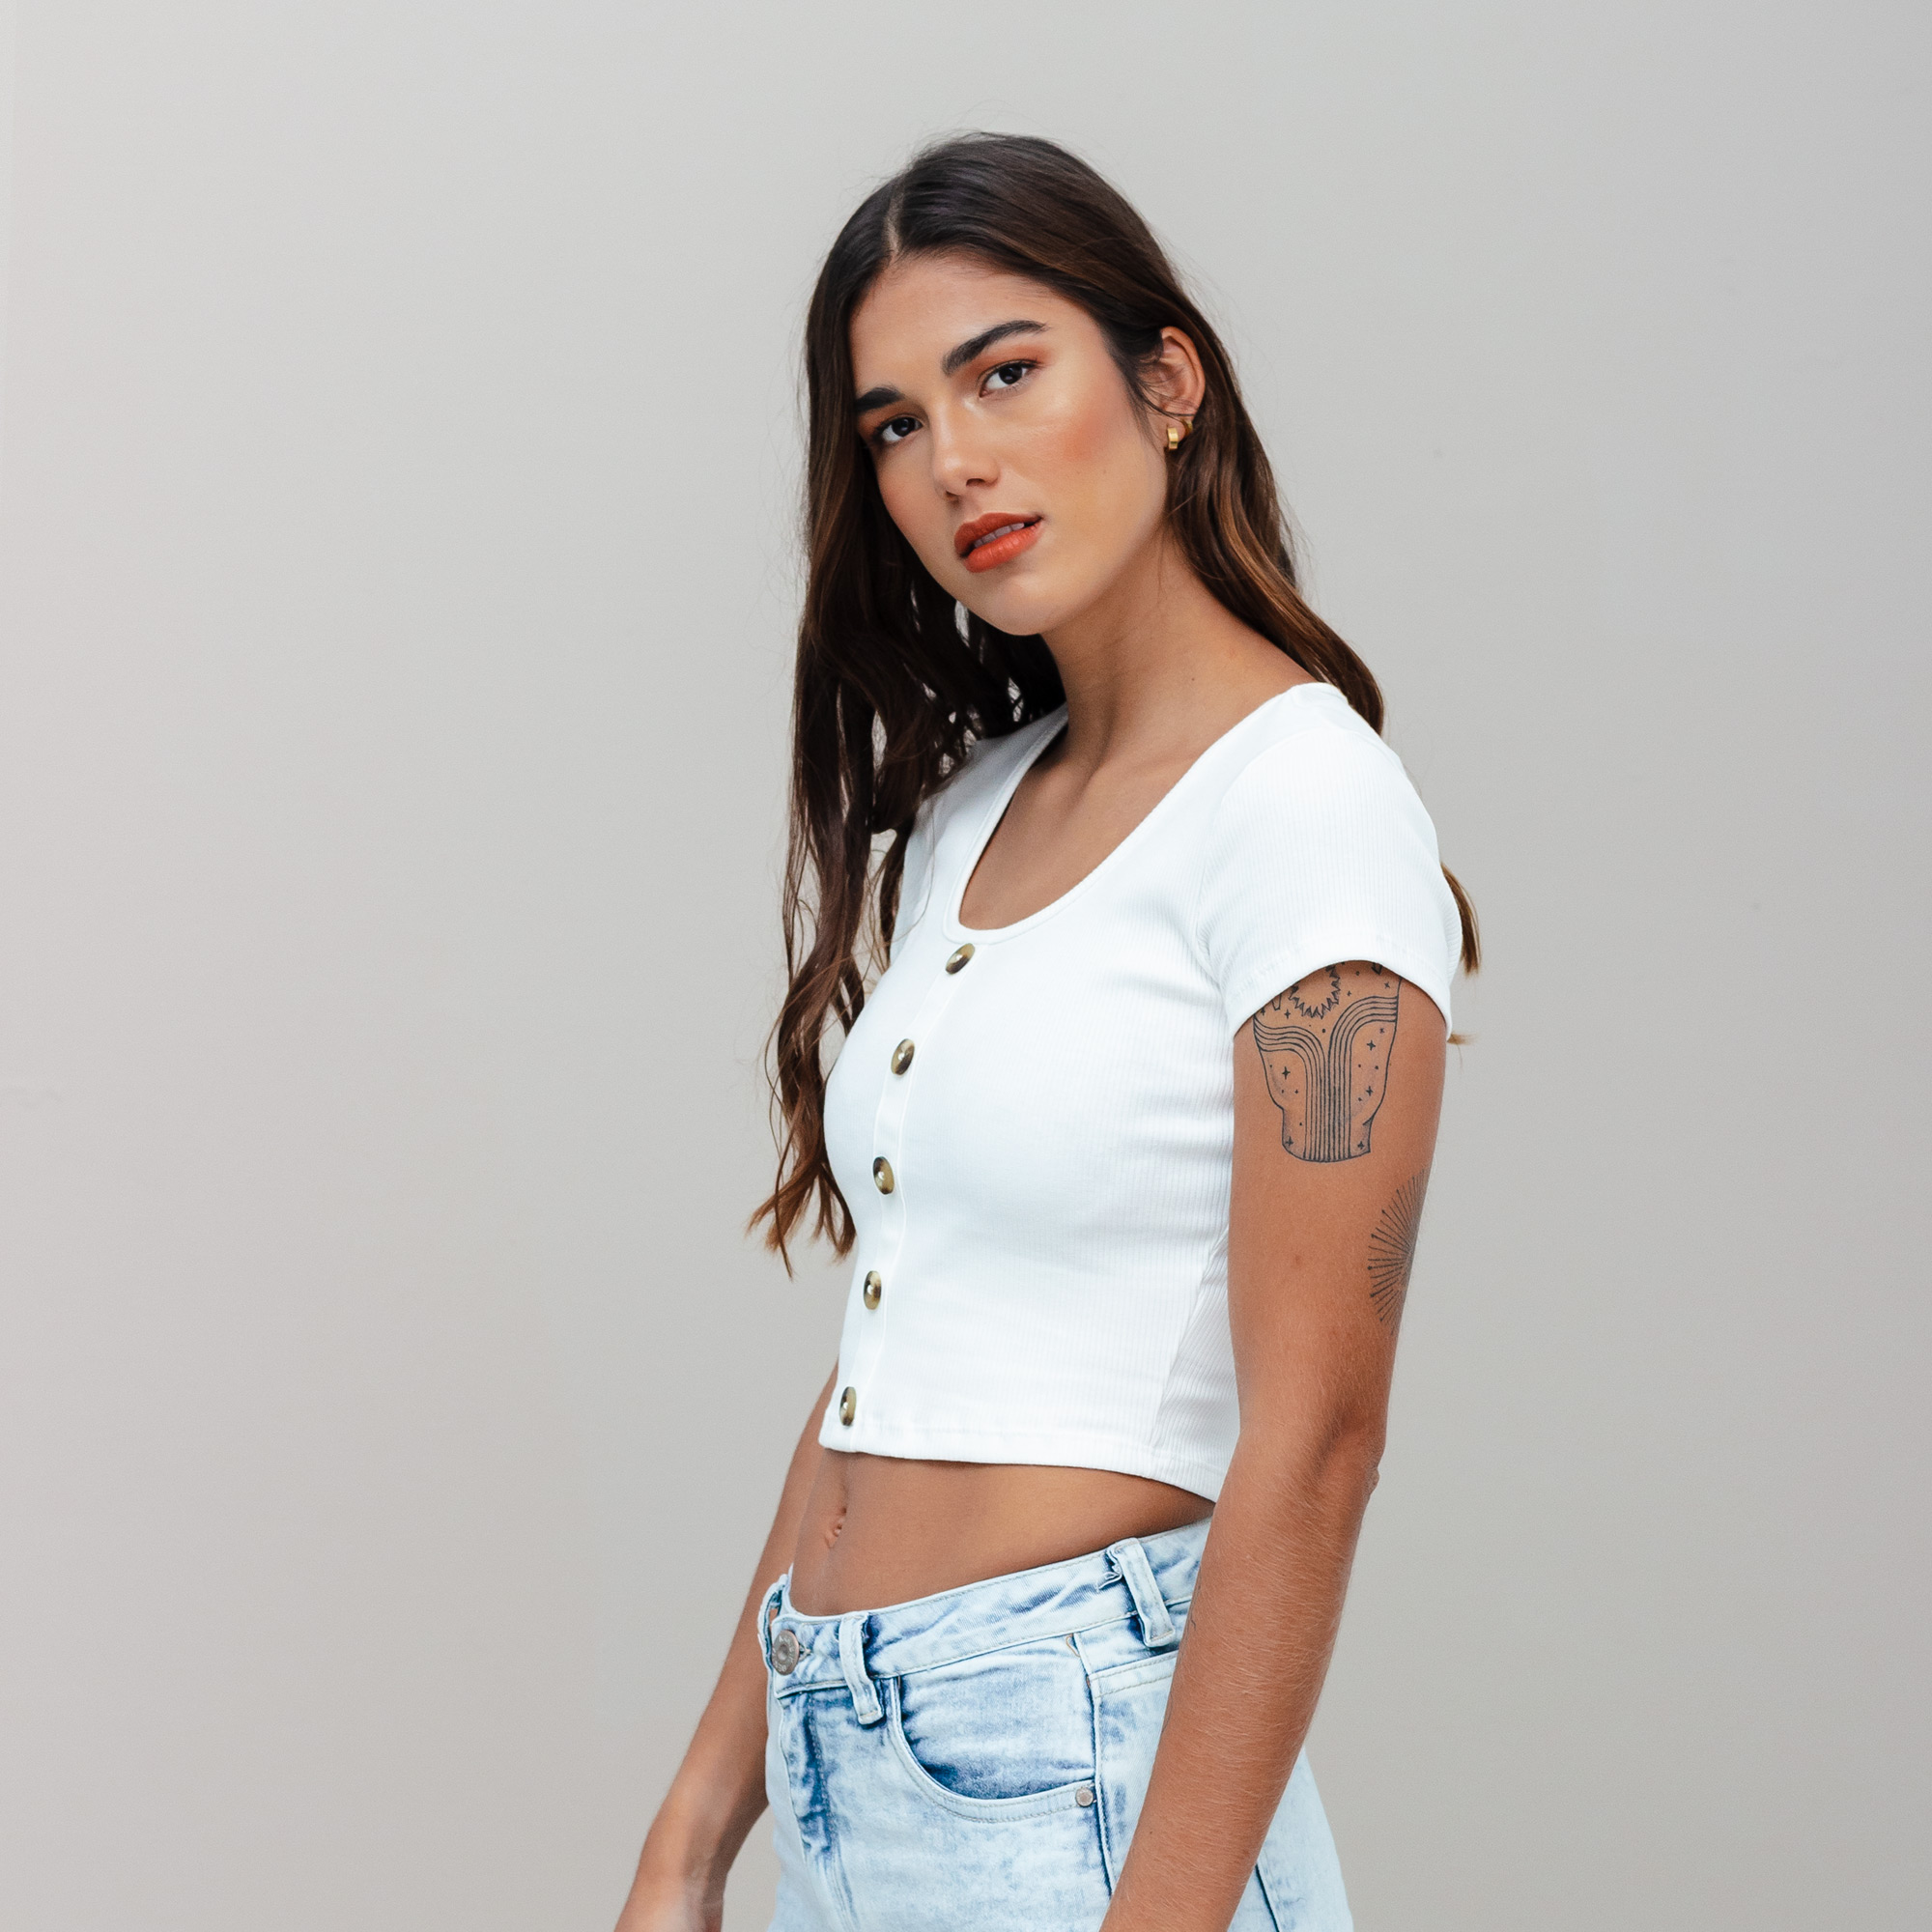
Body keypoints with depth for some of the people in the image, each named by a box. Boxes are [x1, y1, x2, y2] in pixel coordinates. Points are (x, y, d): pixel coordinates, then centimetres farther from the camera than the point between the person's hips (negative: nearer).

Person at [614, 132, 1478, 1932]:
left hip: (1078, 1768, -7)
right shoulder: (966, 806, 12)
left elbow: (1311, 1443, -16)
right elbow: (882, 1375, 13)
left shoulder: (1304, 803, -11)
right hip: (842, 1771, 7)